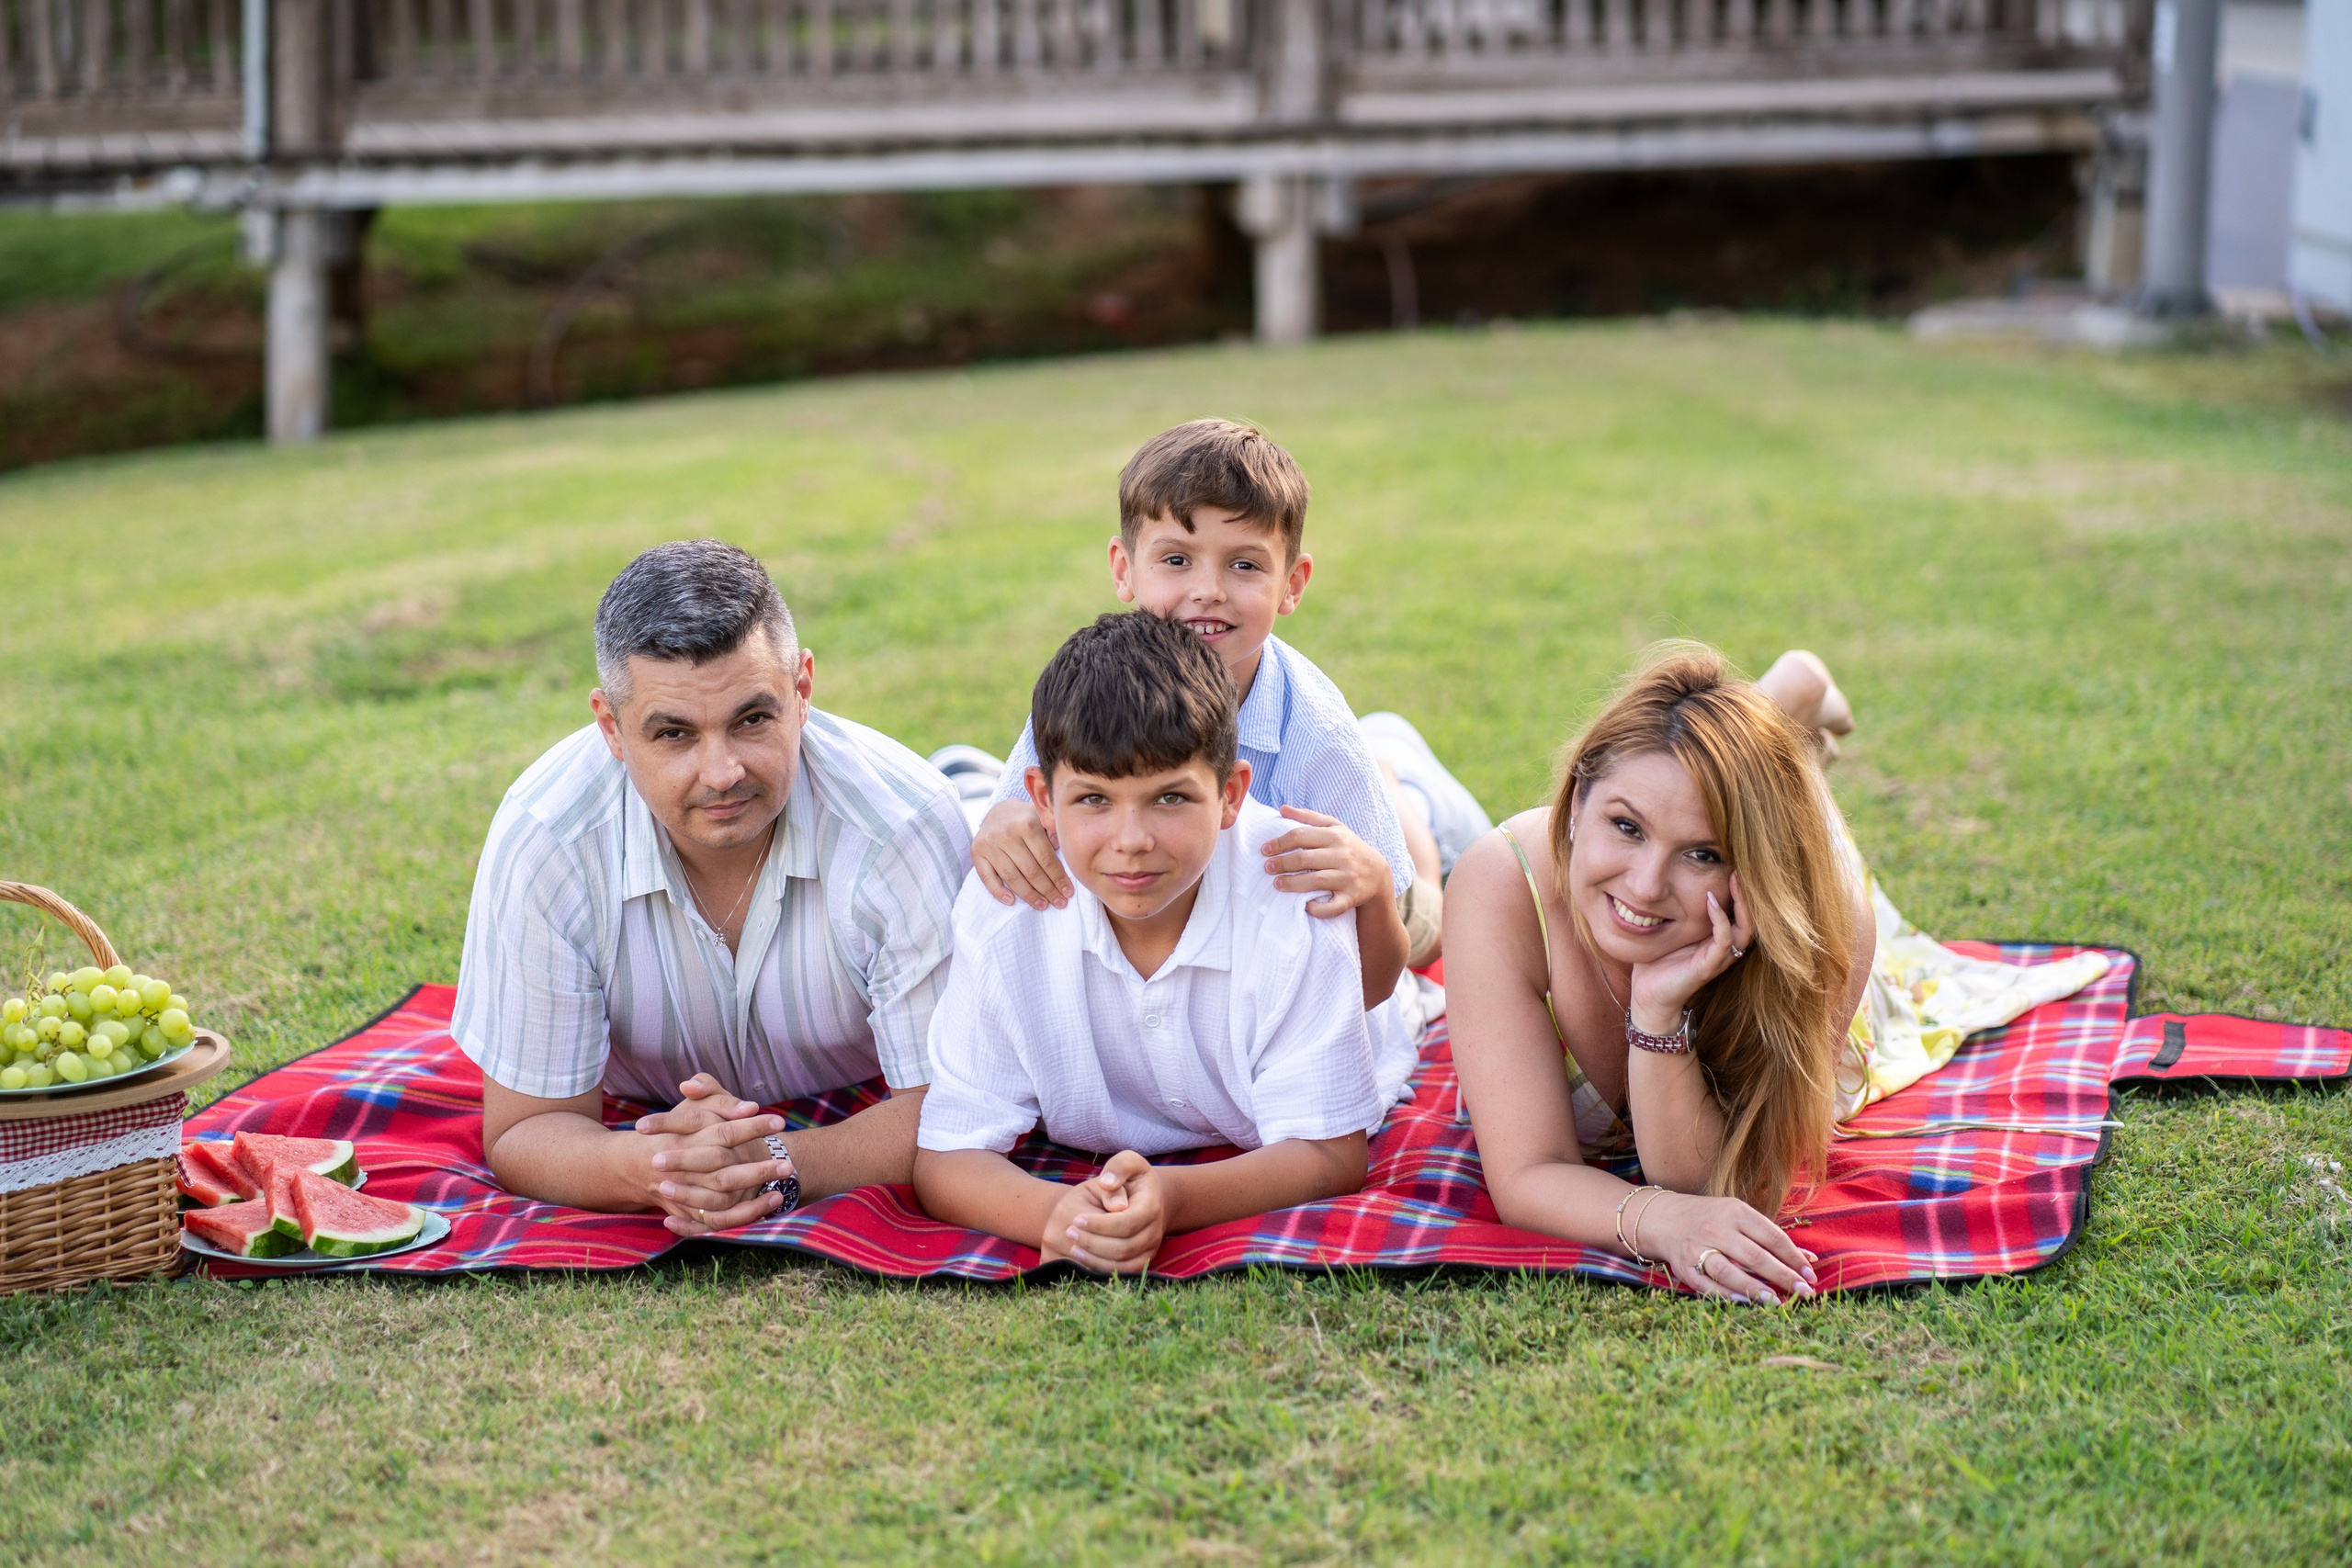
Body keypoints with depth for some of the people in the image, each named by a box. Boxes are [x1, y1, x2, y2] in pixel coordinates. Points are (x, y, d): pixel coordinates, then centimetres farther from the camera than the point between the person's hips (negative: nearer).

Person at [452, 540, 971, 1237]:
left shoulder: (905, 829, -34)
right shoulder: (542, 839, -30)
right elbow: (521, 1133, -23)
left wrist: (778, 1166, -48)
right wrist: (650, 1169, -47)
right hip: (654, 1118, 1)